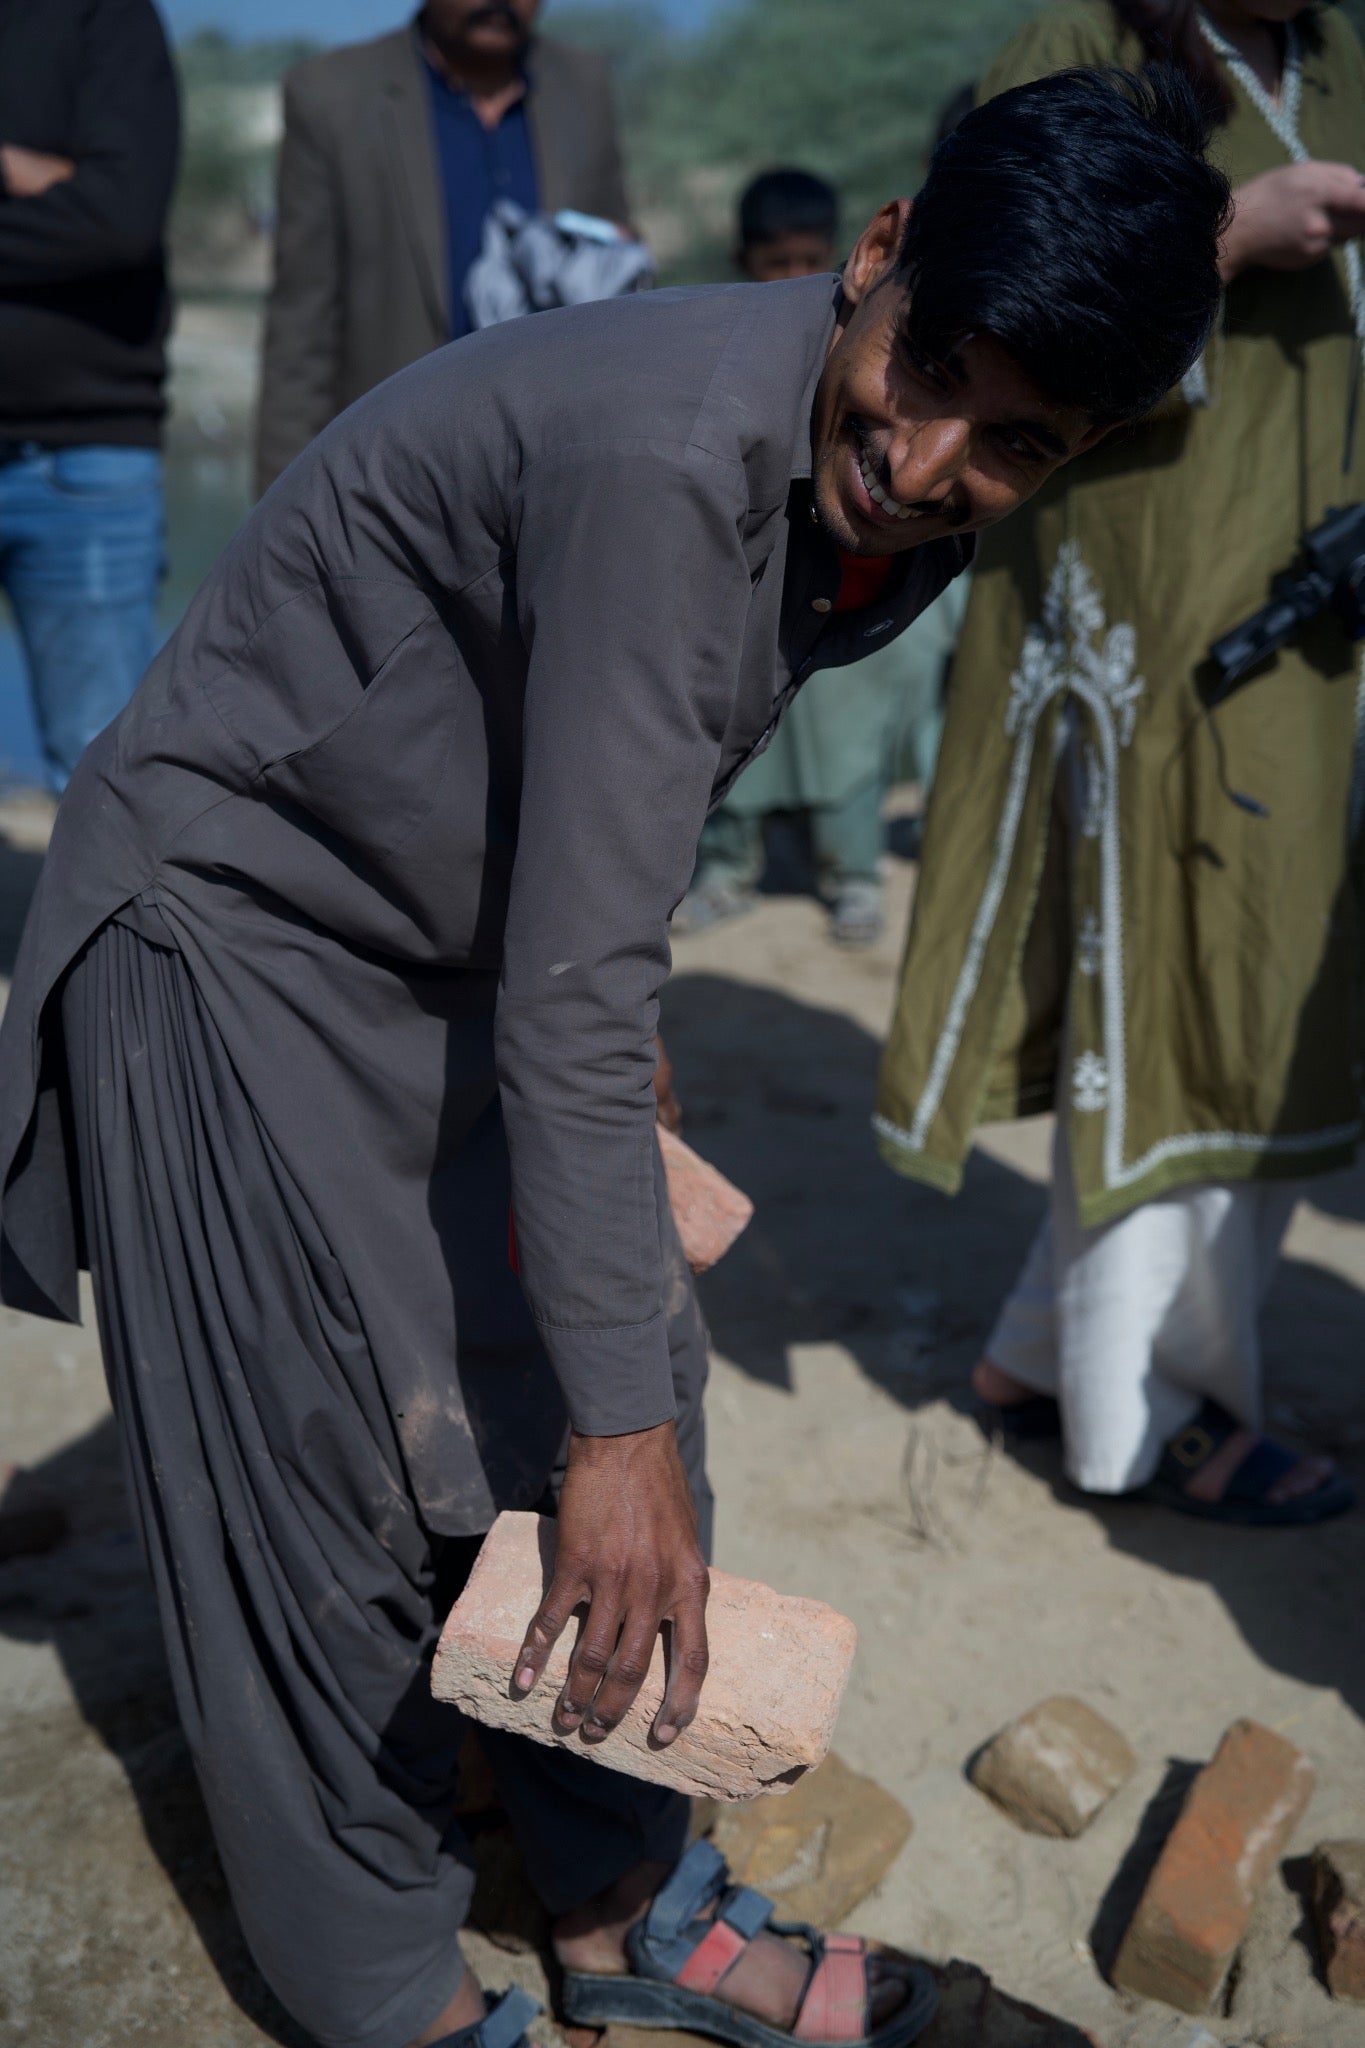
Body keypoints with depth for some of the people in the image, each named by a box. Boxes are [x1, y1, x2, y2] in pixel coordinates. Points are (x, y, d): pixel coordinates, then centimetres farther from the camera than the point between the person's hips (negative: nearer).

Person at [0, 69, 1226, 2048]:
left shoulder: (892, 513, -5)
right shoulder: (664, 455, -33)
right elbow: (578, 979, -33)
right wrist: (616, 1428, -26)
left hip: (465, 947, 8)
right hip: (233, 933, -8)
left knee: (617, 1376, 9)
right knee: (333, 1491, -1)